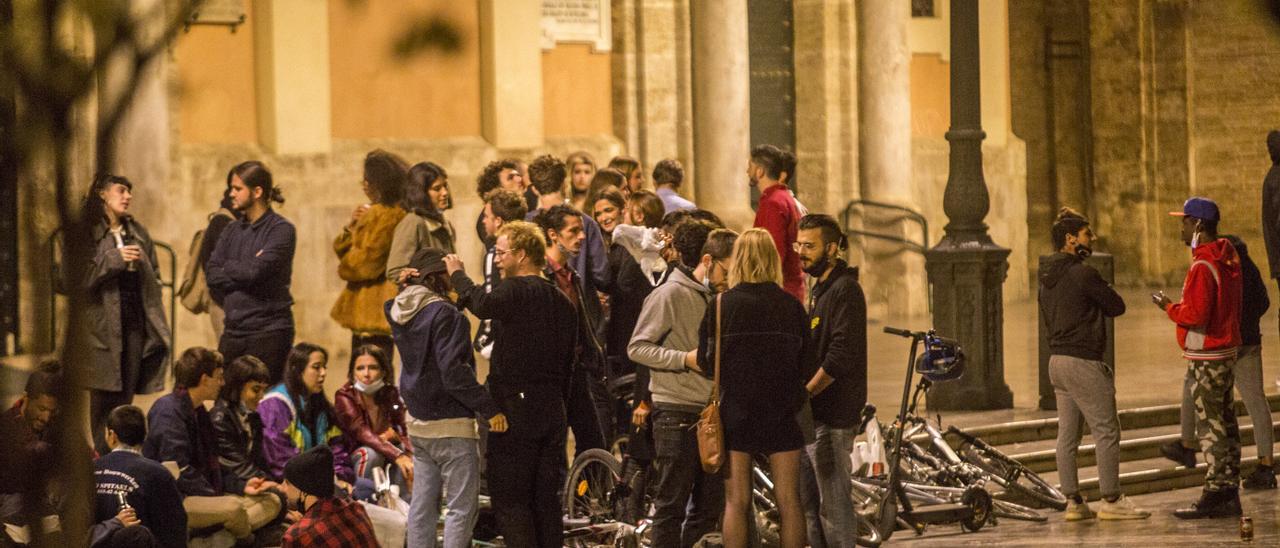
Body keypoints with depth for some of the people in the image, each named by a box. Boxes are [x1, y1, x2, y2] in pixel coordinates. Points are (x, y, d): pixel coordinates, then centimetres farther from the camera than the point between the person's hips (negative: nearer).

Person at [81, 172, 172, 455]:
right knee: (104, 396, -4)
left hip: (136, 322, 5)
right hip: (103, 324, -5)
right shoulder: (88, 233, -3)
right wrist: (114, 259, -16)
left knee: (126, 395, 3)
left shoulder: (138, 232, 16)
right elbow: (80, 276, -11)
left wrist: (155, 314, 11)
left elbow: (154, 274, 20)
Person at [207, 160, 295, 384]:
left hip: (269, 331, -6)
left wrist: (228, 267, 1)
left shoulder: (281, 230, -6)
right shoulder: (233, 231, 15)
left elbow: (255, 272, -17)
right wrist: (243, 271, -10)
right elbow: (212, 275, 4)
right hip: (233, 330, 6)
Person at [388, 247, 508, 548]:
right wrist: (490, 410, -19)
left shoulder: (402, 313, 6)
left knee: (422, 504, 13)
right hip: (451, 425, -8)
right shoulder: (444, 314, -18)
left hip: (418, 422, 8)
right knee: (463, 507, -4)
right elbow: (453, 372, -22)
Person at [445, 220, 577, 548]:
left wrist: (457, 274, -15)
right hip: (553, 410, 7)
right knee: (546, 499, 11)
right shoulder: (562, 302, 14)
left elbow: (483, 304, -32)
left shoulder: (515, 290, -11)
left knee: (509, 499, -3)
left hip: (515, 410, -7)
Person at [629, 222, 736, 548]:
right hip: (677, 414, -7)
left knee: (710, 508, 10)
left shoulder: (718, 297, 14)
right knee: (672, 505, -2)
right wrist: (685, 359, -18)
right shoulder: (671, 294, -8)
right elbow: (637, 347, -10)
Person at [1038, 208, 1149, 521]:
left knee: (1067, 434, 9)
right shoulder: (1082, 274, -14)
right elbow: (1117, 306, -9)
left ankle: (1072, 501, 10)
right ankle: (1111, 501, -2)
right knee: (1106, 431, -3)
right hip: (1083, 362, -9)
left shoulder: (1048, 278, 14)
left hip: (1057, 360, 9)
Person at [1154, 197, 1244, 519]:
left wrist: (1168, 307, -9)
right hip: (1226, 350, 10)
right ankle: (1229, 495, 17)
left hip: (1206, 357, -10)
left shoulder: (1203, 266, -19)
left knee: (1209, 426, -6)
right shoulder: (1228, 258, 12)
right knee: (1225, 423, 12)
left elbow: (1195, 314, -25)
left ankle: (1215, 495, -5)